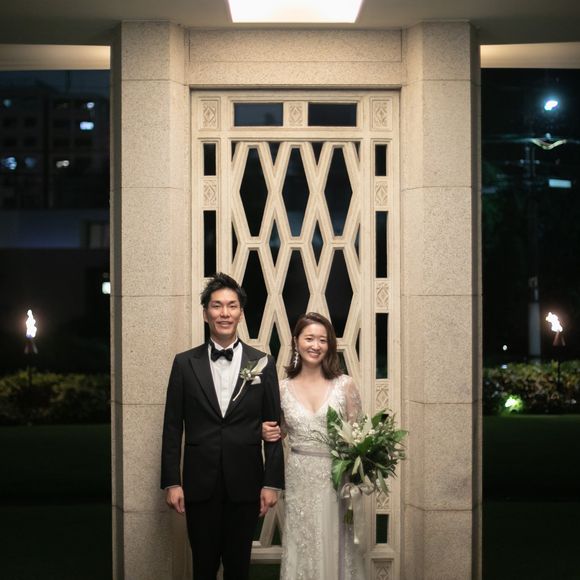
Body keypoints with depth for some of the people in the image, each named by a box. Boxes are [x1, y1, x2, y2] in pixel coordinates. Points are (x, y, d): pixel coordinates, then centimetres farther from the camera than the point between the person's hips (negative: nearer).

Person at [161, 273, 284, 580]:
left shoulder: (262, 364, 1)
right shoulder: (185, 363, 1)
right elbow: (172, 427, 2)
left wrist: (272, 483, -2)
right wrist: (171, 482, -3)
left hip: (245, 485, 0)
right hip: (199, 485, 0)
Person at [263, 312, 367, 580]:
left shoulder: (345, 385, -2)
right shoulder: (282, 388, 2)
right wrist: (268, 433, -7)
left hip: (336, 480, -1)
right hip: (299, 480, 1)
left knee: (334, 550, 6)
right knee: (303, 550, 8)